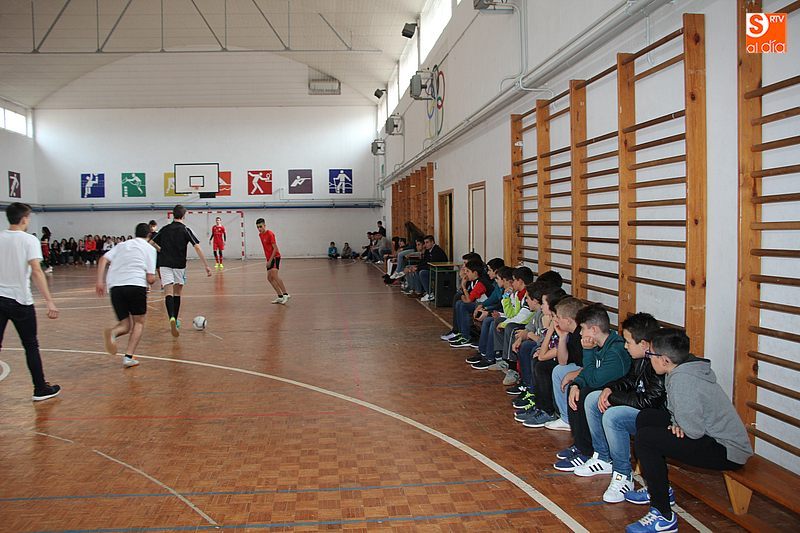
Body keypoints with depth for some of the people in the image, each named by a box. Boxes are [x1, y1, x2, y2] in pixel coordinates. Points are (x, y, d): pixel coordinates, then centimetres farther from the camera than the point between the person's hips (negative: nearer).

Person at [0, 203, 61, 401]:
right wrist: (49, 301, -22)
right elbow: (36, 271, -19)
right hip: (20, 300, -4)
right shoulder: (29, 240, -8)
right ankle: (41, 389, 17)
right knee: (31, 346, 9)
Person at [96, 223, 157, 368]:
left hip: (115, 286, 4)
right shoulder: (150, 248, 11)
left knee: (125, 325, 15)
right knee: (139, 323, 13)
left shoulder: (122, 245, 23)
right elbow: (151, 279, 3)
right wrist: (153, 280, 25)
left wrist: (100, 281, 4)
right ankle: (128, 357, -2)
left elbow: (103, 259, 6)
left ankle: (112, 332, -20)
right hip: (136, 285, -4)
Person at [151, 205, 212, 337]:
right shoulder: (186, 230, -1)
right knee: (177, 292, 15)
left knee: (168, 292, -8)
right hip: (179, 265, -1)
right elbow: (197, 248, -10)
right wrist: (206, 266, -11)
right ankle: (175, 321, 21)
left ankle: (172, 318, -31)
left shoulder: (165, 229, 8)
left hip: (164, 264, 1)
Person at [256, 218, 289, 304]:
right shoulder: (260, 235, 11)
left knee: (274, 275, -25)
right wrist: (268, 260, 17)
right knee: (269, 278, 5)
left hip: (275, 257, -9)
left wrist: (270, 260, -20)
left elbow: (275, 248, -17)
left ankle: (285, 294, -26)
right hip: (269, 259, 9)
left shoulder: (270, 234, -14)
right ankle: (280, 297, 8)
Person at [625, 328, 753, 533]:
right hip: (714, 436, 10)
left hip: (727, 451, -10)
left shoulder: (682, 379, -24)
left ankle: (663, 516, -11)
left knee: (646, 438, -20)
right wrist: (677, 424, -2)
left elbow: (694, 430, -26)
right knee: (646, 417, 11)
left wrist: (676, 426, -5)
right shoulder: (686, 368, 5)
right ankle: (658, 490, 23)